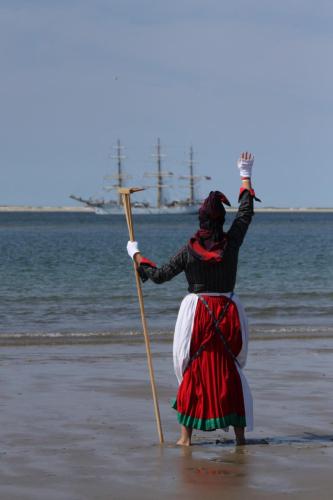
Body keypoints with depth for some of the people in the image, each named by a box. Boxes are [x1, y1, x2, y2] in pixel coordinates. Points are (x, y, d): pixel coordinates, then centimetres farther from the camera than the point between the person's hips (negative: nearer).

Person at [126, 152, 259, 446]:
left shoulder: (190, 250, -8)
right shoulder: (231, 243, -5)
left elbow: (159, 275, -2)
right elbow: (246, 212, 9)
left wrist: (136, 255, 12)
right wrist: (246, 177, 20)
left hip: (197, 311, -1)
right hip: (228, 312, 1)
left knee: (194, 371, 6)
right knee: (231, 372, 9)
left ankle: (186, 435, 5)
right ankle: (240, 433, 7)